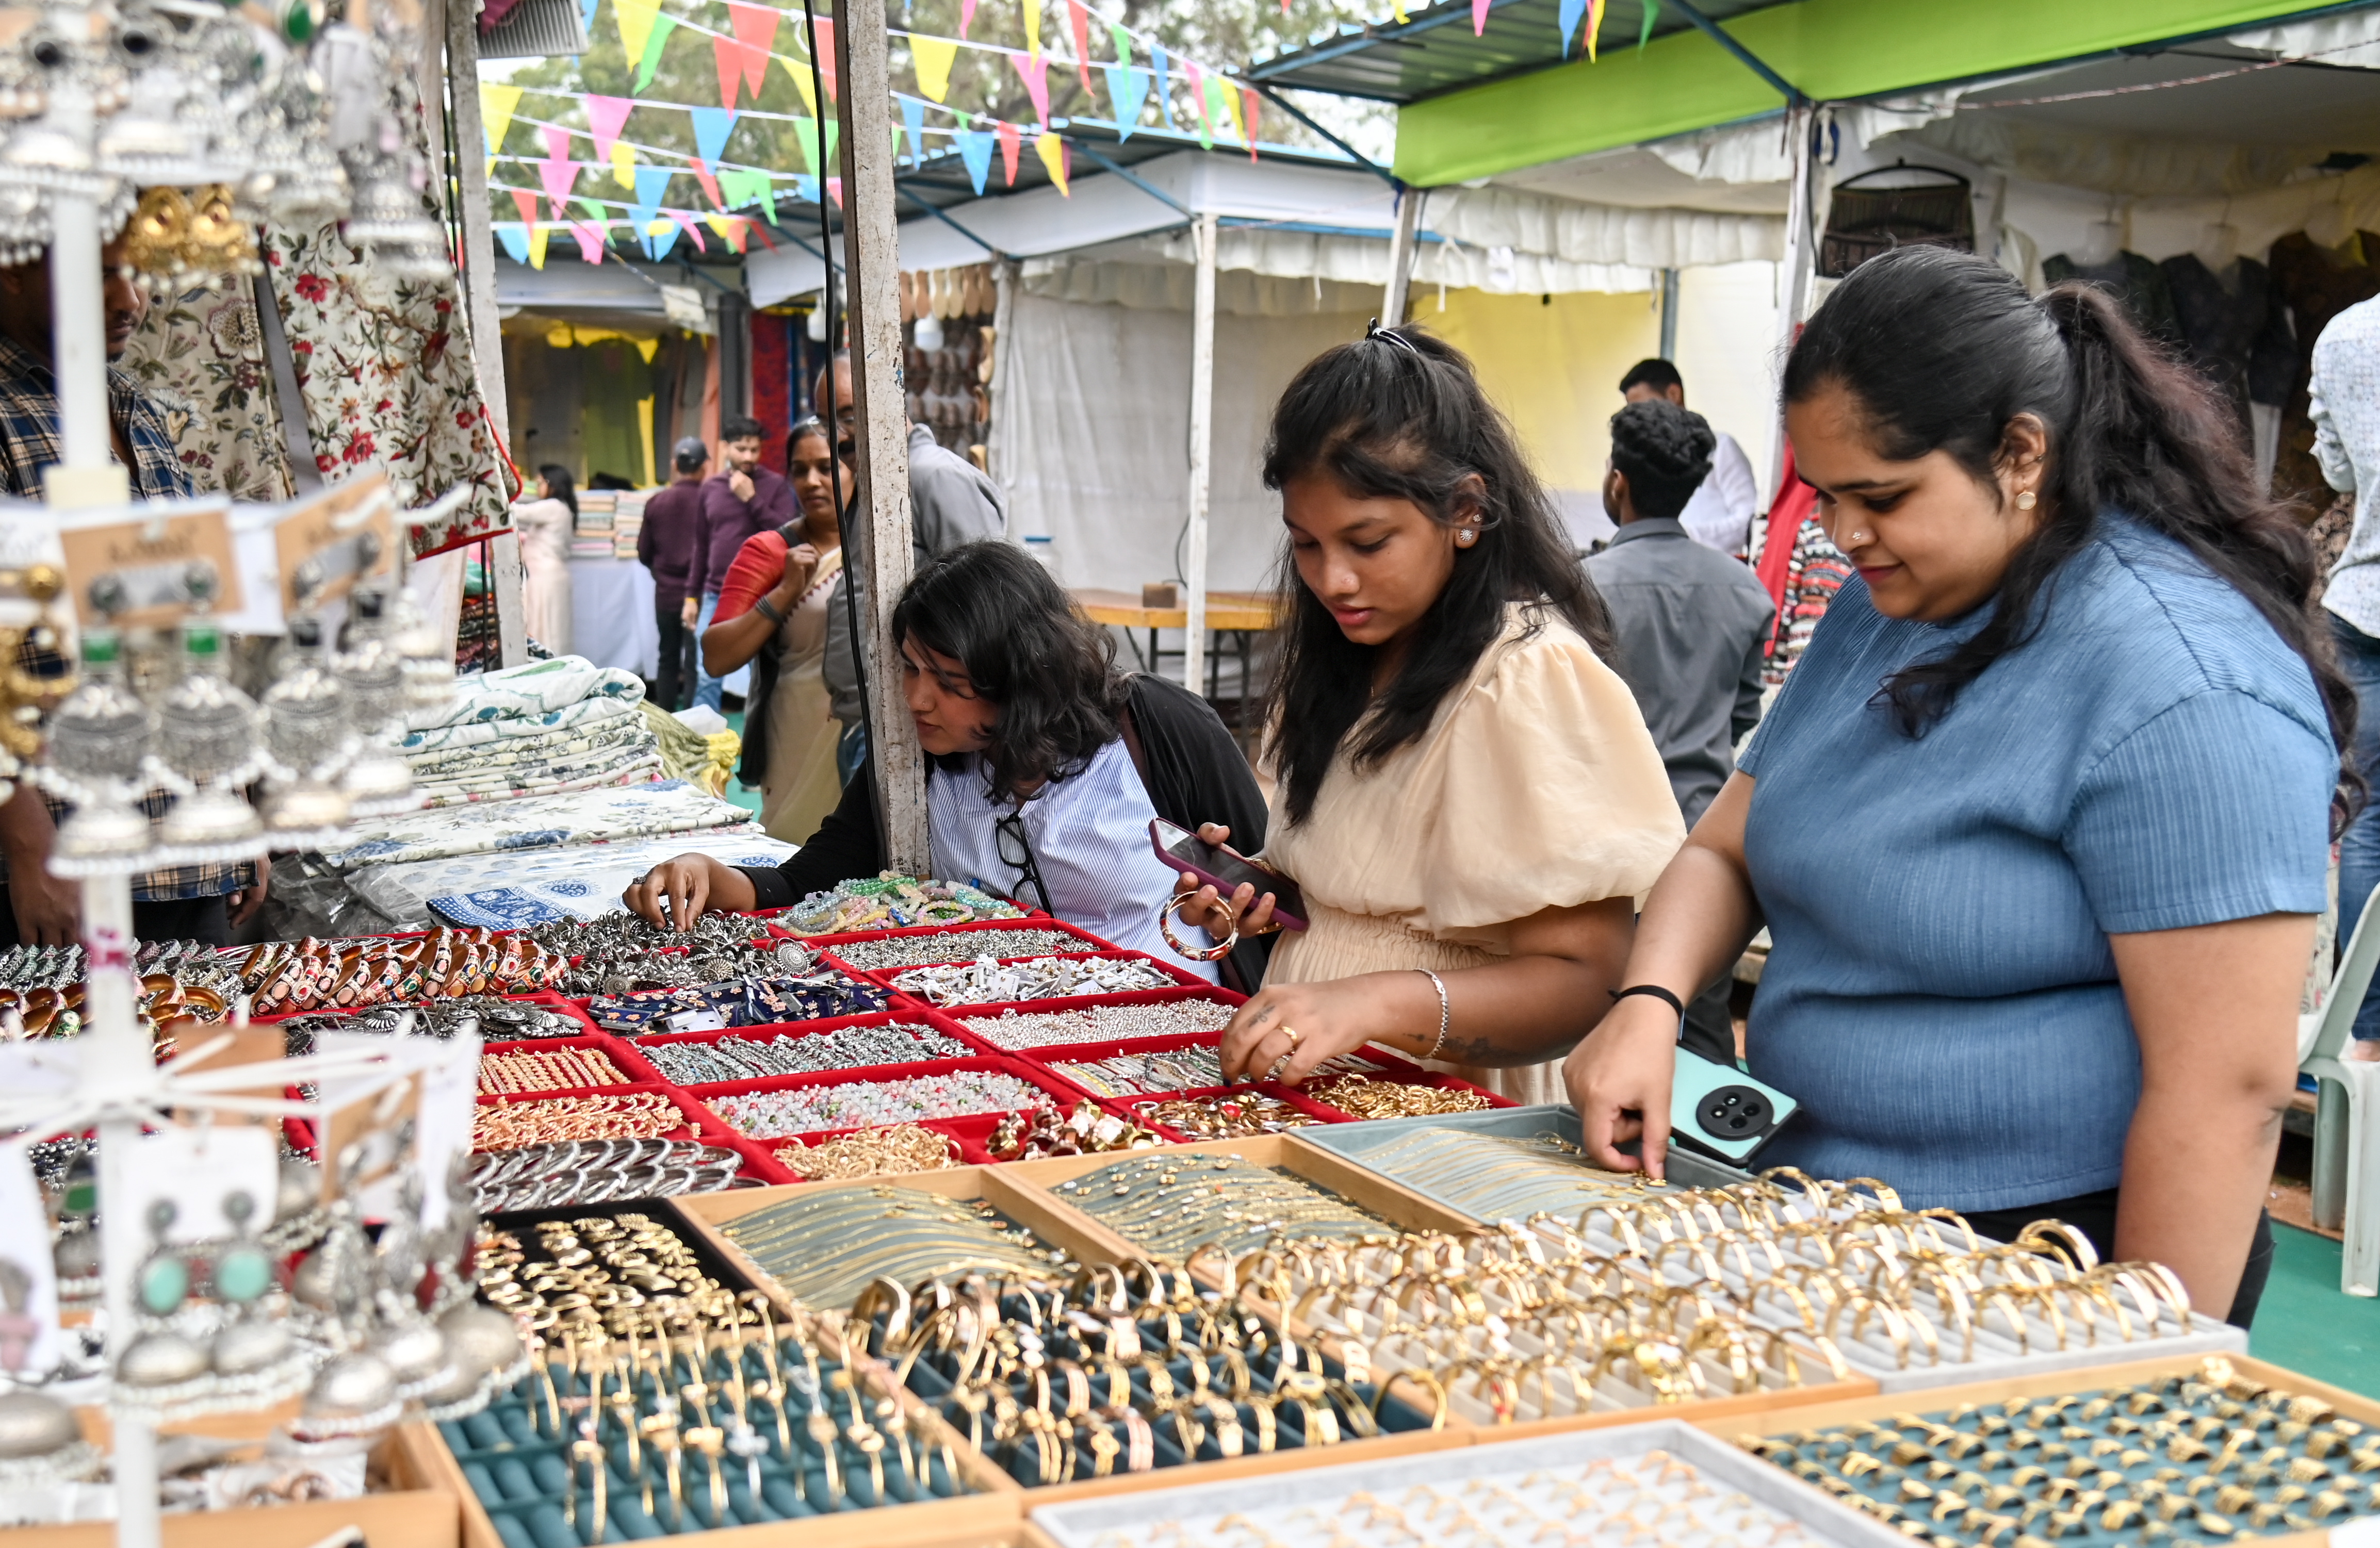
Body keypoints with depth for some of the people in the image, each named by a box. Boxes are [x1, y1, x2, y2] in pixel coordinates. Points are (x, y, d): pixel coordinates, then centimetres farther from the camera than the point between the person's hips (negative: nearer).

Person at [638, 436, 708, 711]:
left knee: (668, 659, 15)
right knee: (695, 665, -1)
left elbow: (644, 553, 8)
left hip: (666, 593, 4)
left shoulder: (656, 502, 1)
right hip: (698, 594, -4)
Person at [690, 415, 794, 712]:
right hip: (716, 597, 4)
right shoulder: (711, 488, 12)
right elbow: (702, 546, 18)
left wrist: (751, 499, -13)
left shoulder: (776, 485, 0)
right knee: (706, 677, 2)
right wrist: (692, 594, 17)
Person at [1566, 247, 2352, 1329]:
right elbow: (1726, 846, 10)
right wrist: (1649, 1001, -10)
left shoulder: (2177, 679, -21)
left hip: (2045, 1269, -8)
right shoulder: (1881, 609, 7)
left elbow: (2229, 1087, -23)